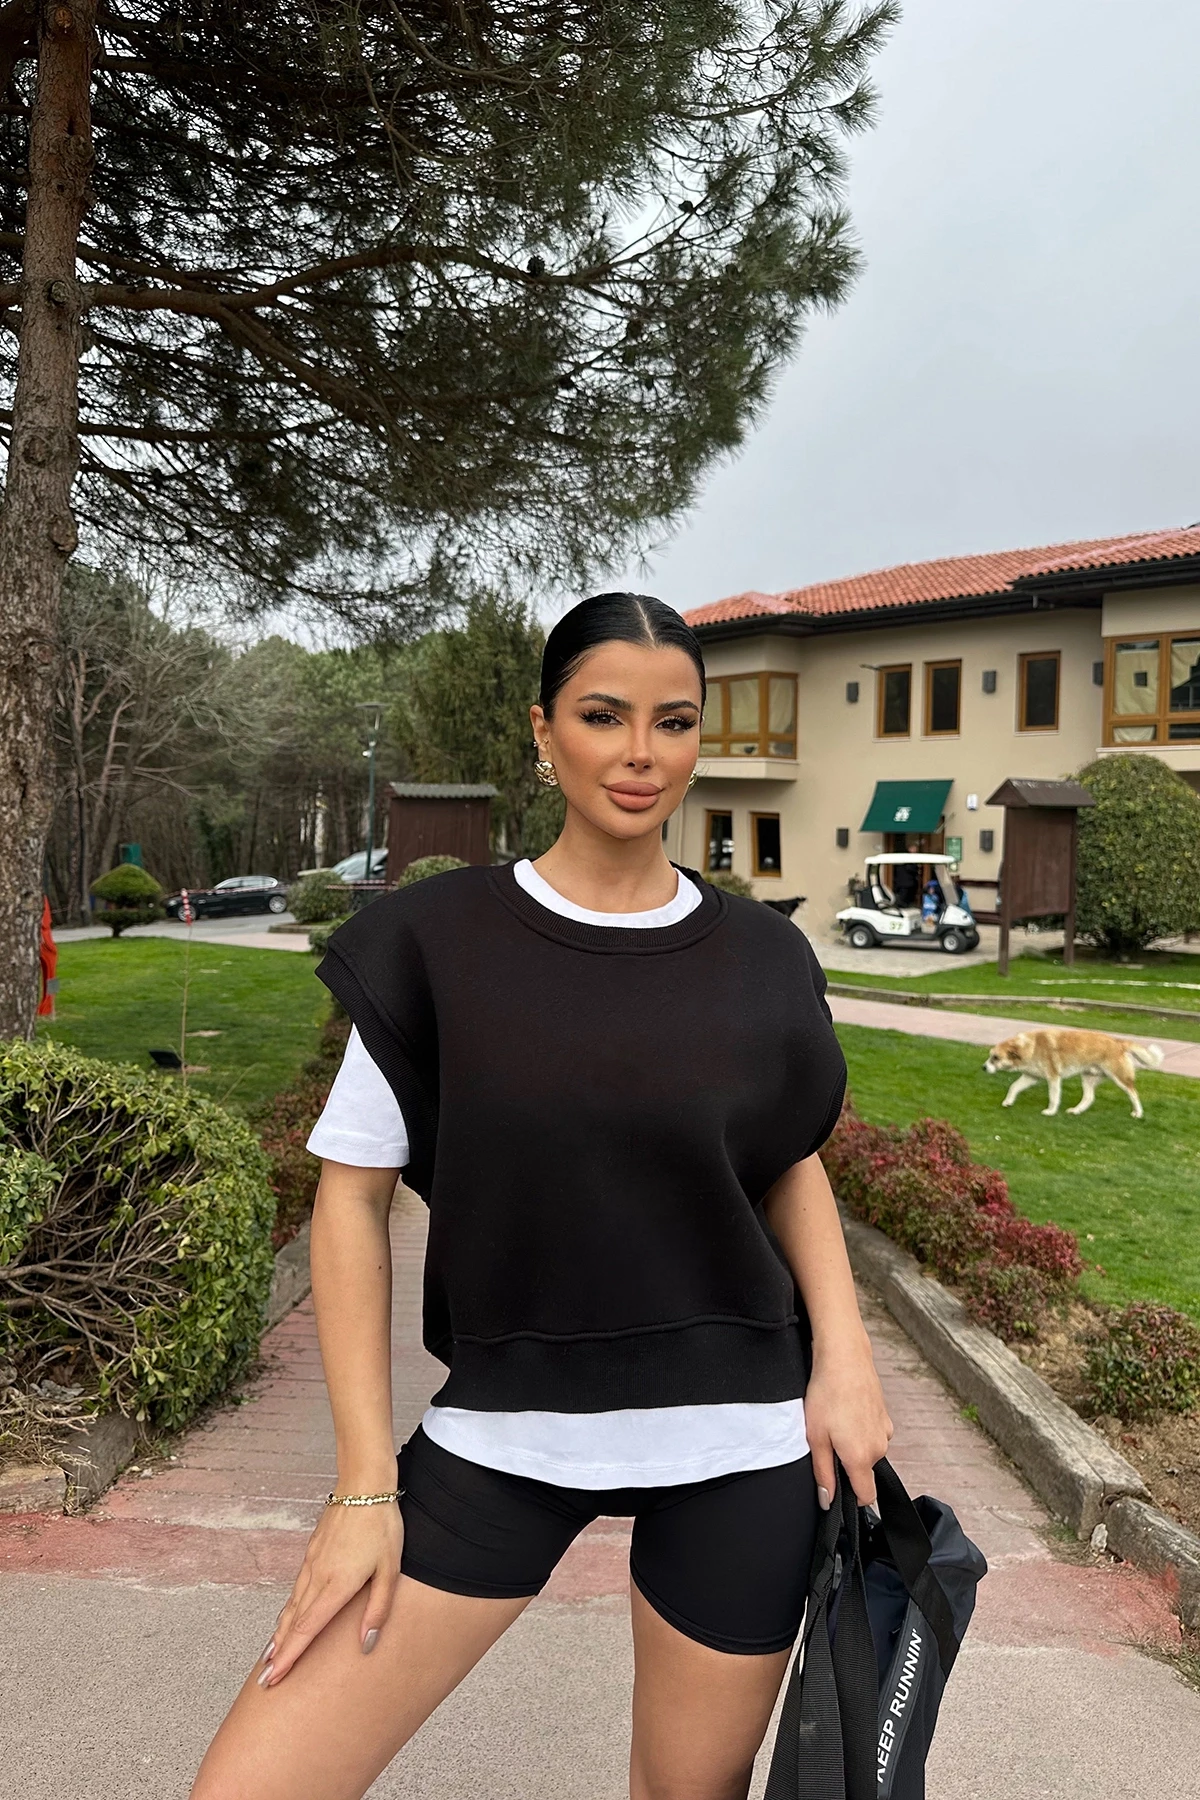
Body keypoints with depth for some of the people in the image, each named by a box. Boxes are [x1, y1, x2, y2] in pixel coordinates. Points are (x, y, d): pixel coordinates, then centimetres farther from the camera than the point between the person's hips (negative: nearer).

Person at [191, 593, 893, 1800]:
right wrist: (365, 1485, -6)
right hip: (500, 1437, -1)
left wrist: (844, 1359, -3)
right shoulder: (437, 940, -8)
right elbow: (352, 1196, -4)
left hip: (737, 1442, 2)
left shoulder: (760, 959, -2)